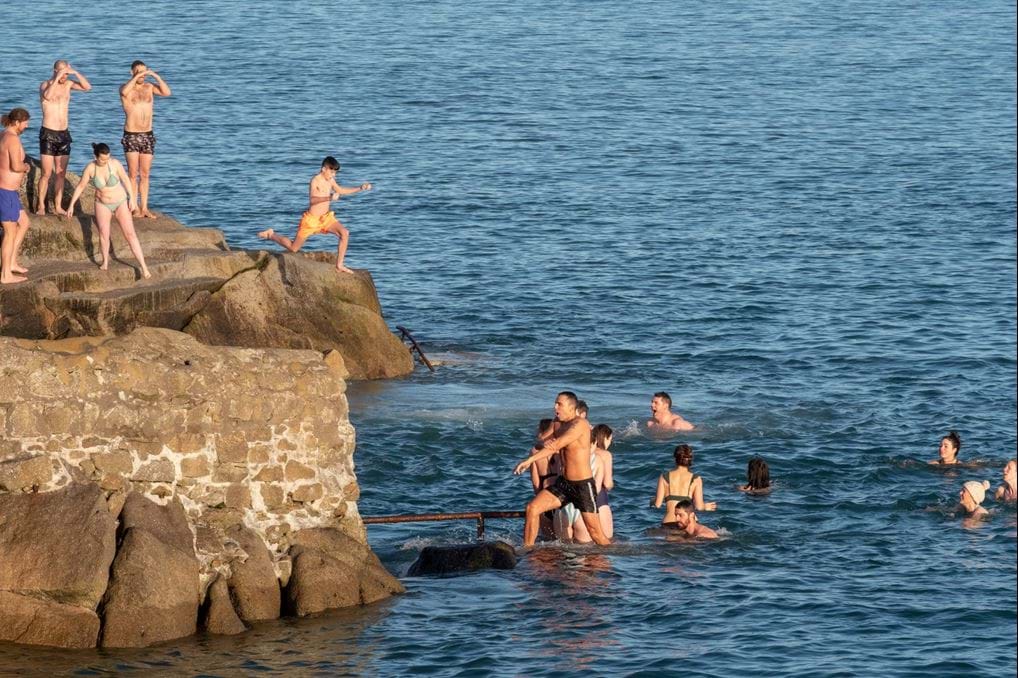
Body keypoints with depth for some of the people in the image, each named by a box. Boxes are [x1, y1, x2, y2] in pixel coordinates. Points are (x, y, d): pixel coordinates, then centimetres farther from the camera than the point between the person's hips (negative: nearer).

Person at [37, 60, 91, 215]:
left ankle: (57, 207, 11)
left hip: (64, 134, 5)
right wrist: (57, 78, -27)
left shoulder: (68, 84, 8)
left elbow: (87, 87, -3)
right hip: (48, 134, -5)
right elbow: (47, 96, -29)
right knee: (46, 173, -7)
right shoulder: (45, 84, -6)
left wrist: (75, 73, -13)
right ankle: (40, 206, -2)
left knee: (61, 174, 6)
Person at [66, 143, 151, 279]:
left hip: (121, 203, -1)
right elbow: (80, 186, -4)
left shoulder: (115, 163, -18)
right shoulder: (90, 168, -14)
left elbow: (126, 180, -4)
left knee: (130, 233, -10)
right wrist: (71, 205, -5)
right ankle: (105, 261, -1)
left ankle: (143, 267, -10)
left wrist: (131, 198, -7)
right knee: (103, 232, -21)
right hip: (102, 205, 1)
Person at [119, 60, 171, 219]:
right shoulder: (126, 87, -5)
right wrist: (137, 76, -30)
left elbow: (167, 93, -10)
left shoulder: (149, 87, 6)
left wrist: (157, 77, -20)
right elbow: (124, 92, -30)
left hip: (148, 135, 4)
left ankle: (144, 208, 10)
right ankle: (135, 207, 0)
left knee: (145, 174, 7)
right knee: (133, 173, -4)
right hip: (131, 136, -4)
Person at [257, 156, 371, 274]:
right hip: (311, 219, -6)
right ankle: (271, 235, 30)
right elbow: (312, 200, -34)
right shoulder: (315, 180, -19)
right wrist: (329, 198, -50)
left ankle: (339, 265, -9)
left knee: (344, 233, -17)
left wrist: (360, 189, 16)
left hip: (325, 218, 6)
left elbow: (340, 190, 25)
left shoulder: (330, 180, 4)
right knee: (293, 248, 4)